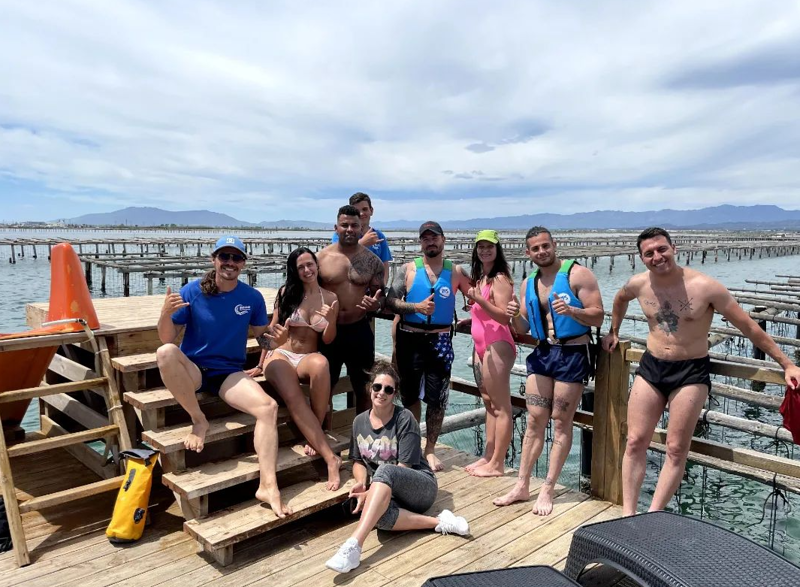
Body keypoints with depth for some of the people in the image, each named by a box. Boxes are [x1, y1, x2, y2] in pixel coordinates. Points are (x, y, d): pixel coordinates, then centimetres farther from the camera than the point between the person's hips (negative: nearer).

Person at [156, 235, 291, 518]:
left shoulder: (253, 297, -2)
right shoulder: (193, 291, -8)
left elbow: (261, 333, 13)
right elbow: (167, 338, -9)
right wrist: (166, 313, -29)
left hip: (230, 373, 1)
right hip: (192, 370, -1)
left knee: (268, 407, -27)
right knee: (165, 353, -35)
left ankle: (268, 486, -27)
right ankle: (198, 420, -16)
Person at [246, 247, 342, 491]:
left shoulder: (330, 298, 7)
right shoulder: (286, 292, 4)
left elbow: (327, 340, 7)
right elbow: (272, 329, 8)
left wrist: (331, 320, -13)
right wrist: (261, 364, 8)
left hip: (309, 358, 1)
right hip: (280, 356, -1)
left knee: (321, 363, -40)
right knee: (293, 397, -34)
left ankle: (315, 437, -25)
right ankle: (330, 457, -34)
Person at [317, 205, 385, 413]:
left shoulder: (372, 261, 1)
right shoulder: (321, 258, -4)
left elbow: (381, 296, 6)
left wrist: (375, 304, -17)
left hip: (359, 330, 1)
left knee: (363, 388, 13)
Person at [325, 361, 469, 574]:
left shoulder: (404, 418, -10)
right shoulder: (360, 421, 7)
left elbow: (403, 468, -14)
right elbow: (358, 461, 11)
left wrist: (371, 492, -22)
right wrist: (361, 483, -11)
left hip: (420, 486, -3)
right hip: (384, 493, 4)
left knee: (385, 471, -39)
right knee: (379, 513, -37)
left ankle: (354, 545, -49)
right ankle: (438, 522, -25)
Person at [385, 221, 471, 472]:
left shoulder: (456, 271, 3)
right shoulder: (408, 269, 0)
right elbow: (390, 301, -7)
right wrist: (417, 307, -19)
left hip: (440, 341, 0)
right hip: (410, 339, 0)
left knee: (437, 398, 2)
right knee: (411, 395, 13)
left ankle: (430, 449, 18)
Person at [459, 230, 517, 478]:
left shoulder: (500, 279, -11)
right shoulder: (480, 278, 15)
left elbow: (505, 317, -21)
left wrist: (479, 300, -30)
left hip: (497, 346, -10)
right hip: (481, 346, 10)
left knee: (500, 407, -3)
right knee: (489, 403, 15)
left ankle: (496, 464, 3)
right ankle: (488, 456, 23)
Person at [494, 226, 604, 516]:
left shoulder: (578, 274, -8)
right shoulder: (528, 284, 10)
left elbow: (598, 317, -12)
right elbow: (523, 329, 13)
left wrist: (571, 310, -30)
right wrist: (515, 315, -9)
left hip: (572, 354, -5)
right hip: (542, 353, 5)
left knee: (561, 422, 1)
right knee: (534, 420, 7)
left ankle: (548, 490, 10)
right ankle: (522, 486, 14)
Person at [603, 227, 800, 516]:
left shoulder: (706, 287, -16)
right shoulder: (638, 285, -5)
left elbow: (749, 328, -9)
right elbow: (620, 299, 22)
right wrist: (613, 332, 25)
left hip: (691, 372, -3)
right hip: (650, 366, 4)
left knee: (676, 450, -2)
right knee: (635, 442, 1)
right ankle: (628, 515, 9)